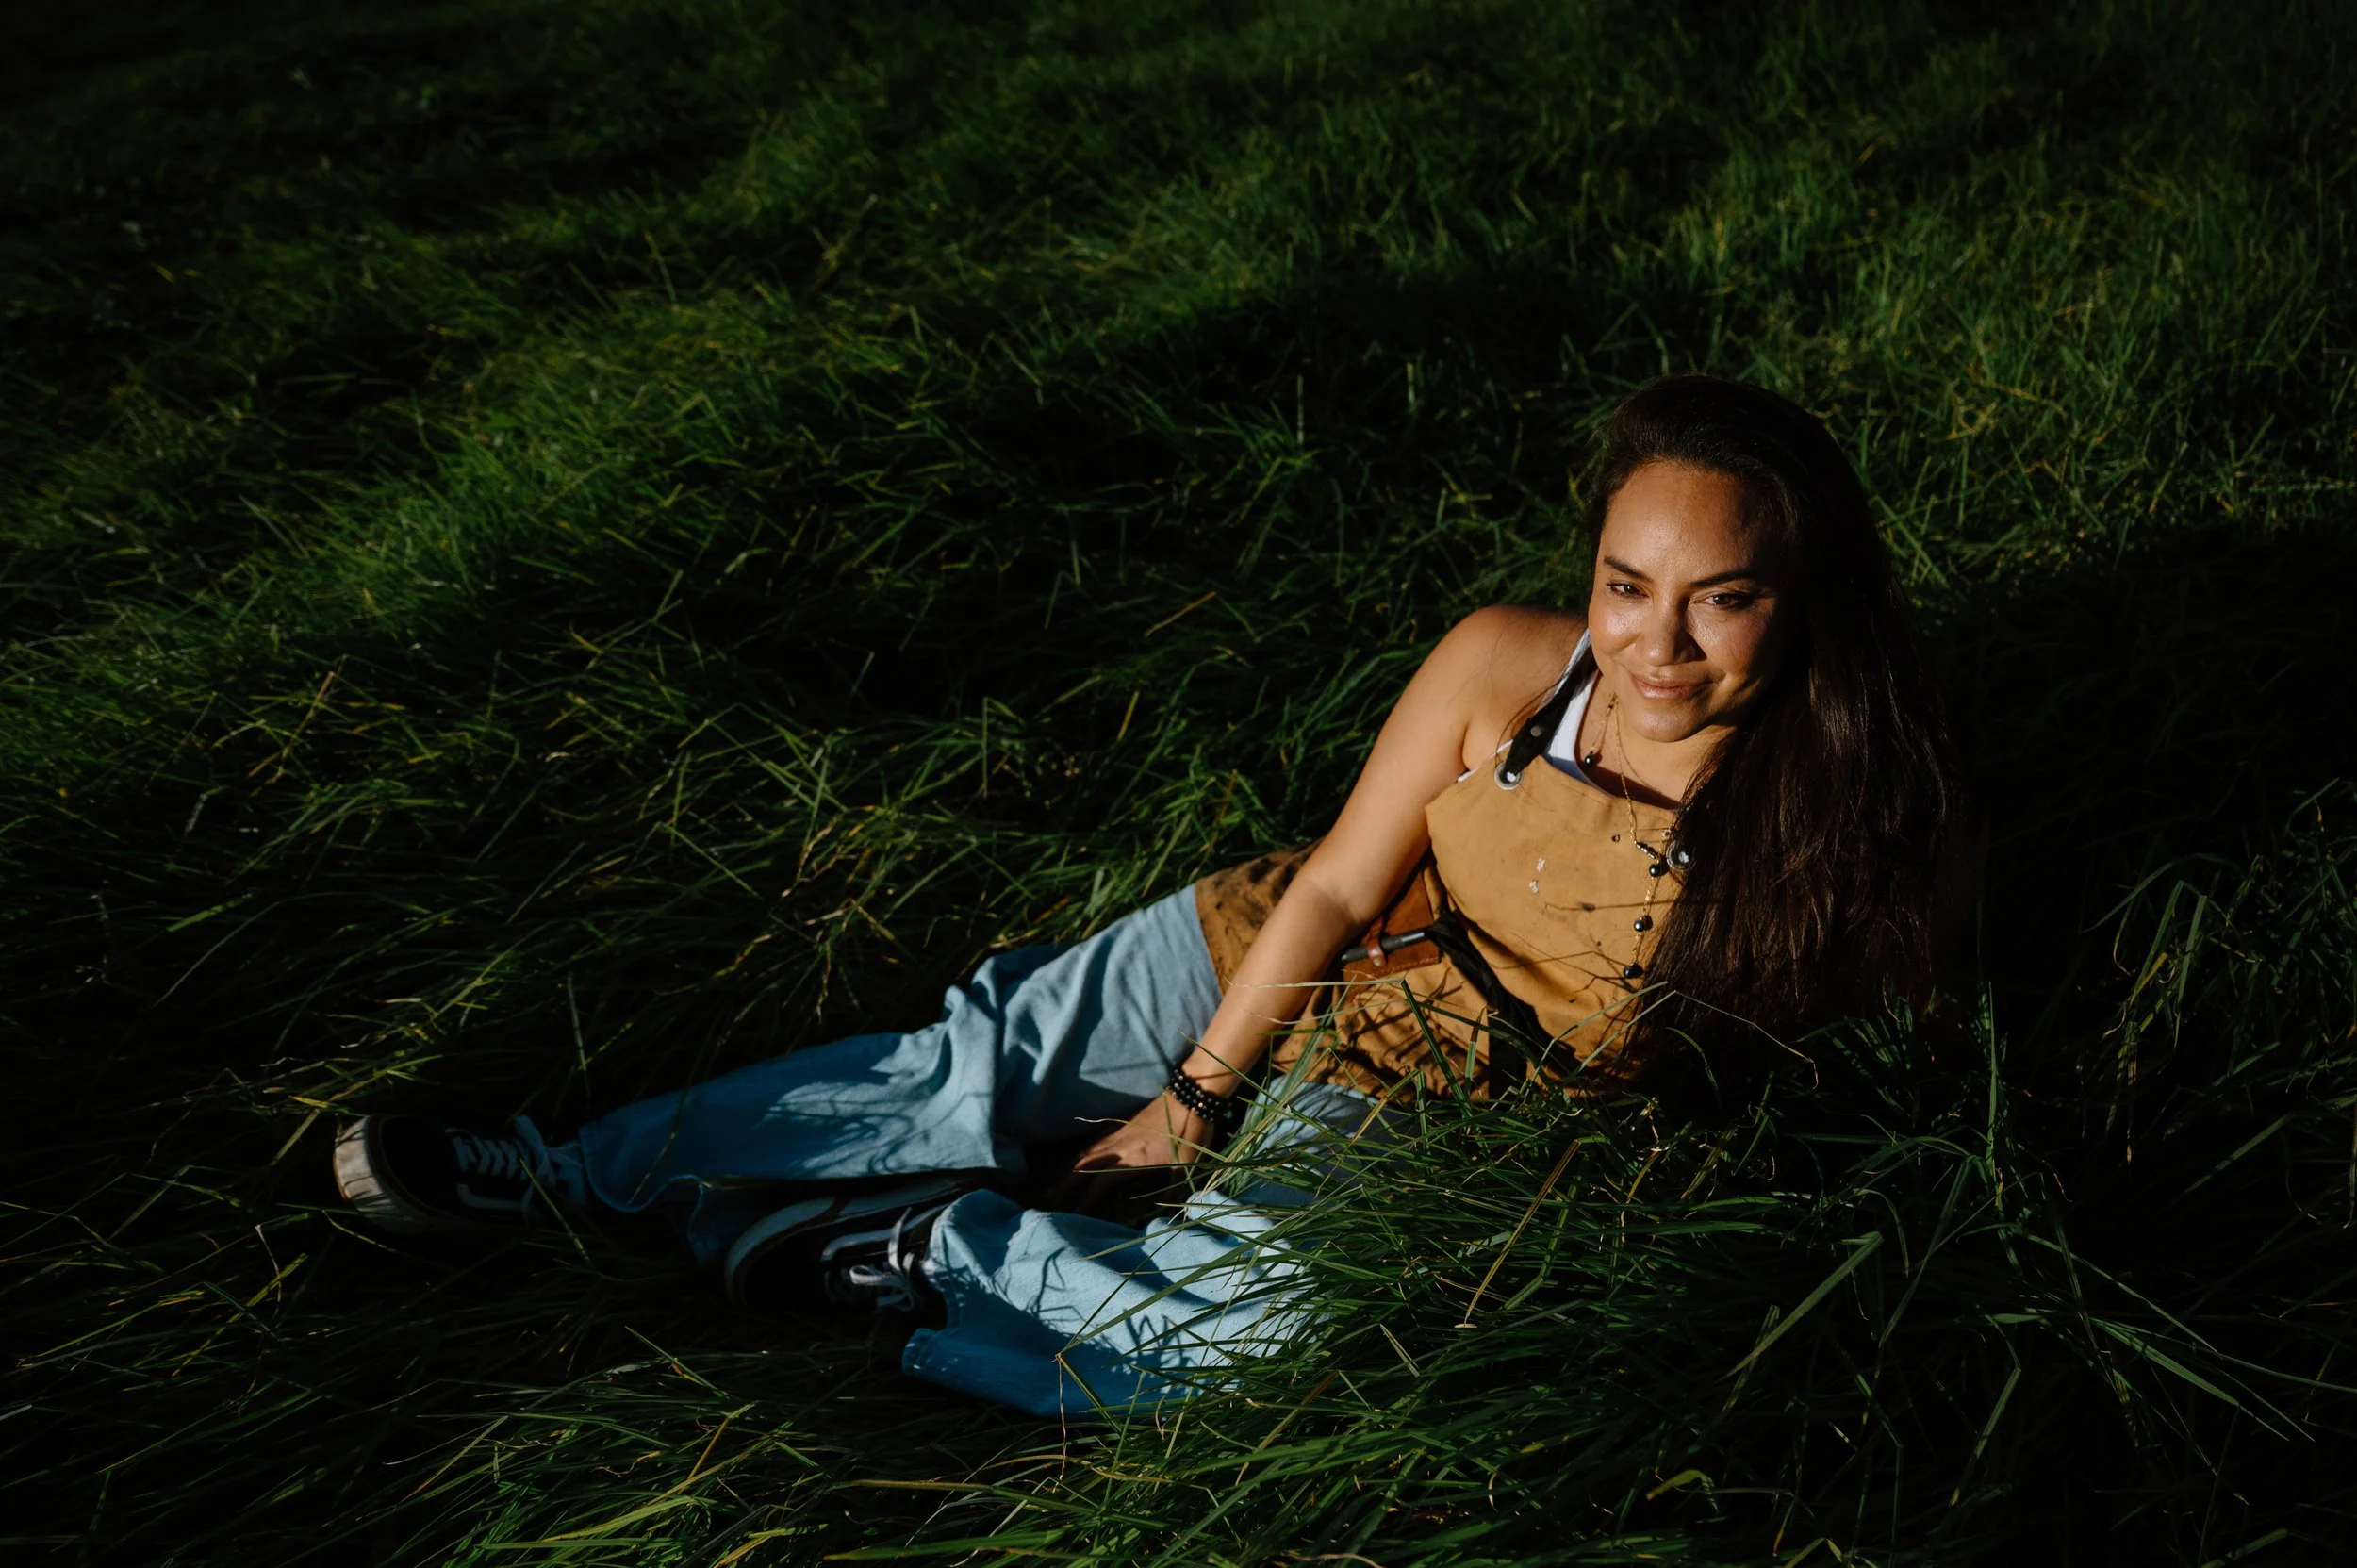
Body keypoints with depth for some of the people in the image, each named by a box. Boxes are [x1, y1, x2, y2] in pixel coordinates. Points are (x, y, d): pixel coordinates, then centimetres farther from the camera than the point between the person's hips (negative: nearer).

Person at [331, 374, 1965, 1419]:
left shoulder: (1826, 802, -21)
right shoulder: (1508, 668, -17)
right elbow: (1340, 884, -9)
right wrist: (1194, 1096, -8)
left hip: (1447, 1106, -2)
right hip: (1295, 962, 3)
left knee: (1255, 1294, -30)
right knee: (985, 1058, -5)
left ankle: (918, 1254, -8)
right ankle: (563, 1171, 7)